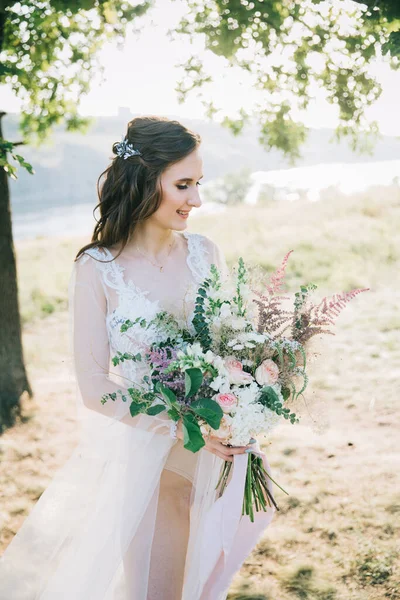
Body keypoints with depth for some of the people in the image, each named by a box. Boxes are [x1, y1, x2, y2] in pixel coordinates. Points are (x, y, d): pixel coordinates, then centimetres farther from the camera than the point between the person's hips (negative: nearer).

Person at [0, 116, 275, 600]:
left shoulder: (205, 254, -4)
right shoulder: (96, 269, -15)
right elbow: (94, 388, -15)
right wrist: (182, 428, -23)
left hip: (209, 451, 4)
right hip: (132, 447, -3)